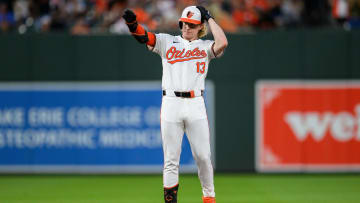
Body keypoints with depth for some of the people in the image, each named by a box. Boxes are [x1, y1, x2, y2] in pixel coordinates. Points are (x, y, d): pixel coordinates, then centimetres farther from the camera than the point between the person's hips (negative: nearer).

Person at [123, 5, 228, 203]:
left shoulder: (205, 46, 11)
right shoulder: (167, 42, 12)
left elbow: (222, 43, -10)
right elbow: (144, 36, -3)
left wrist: (209, 18, 1)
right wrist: (132, 23, -24)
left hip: (196, 105, 0)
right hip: (171, 104, 0)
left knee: (203, 156, -1)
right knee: (171, 159, -1)